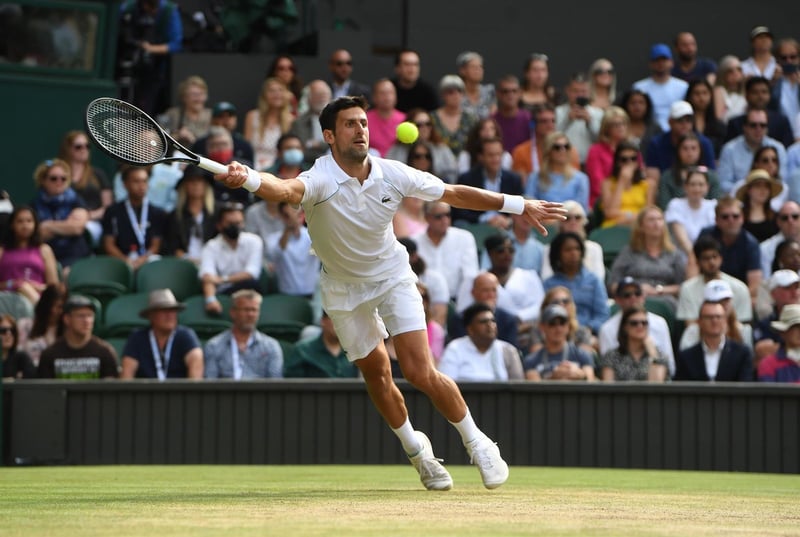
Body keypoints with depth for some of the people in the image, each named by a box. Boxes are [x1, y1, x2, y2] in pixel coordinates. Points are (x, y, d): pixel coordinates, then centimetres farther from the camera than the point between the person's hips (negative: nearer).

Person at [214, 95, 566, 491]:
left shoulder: (392, 175, -17)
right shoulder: (321, 179, -28)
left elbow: (454, 194, -3)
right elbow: (287, 189, -52)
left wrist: (520, 205, -1)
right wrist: (249, 179, -75)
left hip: (392, 276, 0)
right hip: (345, 289, 0)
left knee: (419, 372, -13)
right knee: (376, 375, 10)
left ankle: (477, 443, 7)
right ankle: (415, 448, 37)